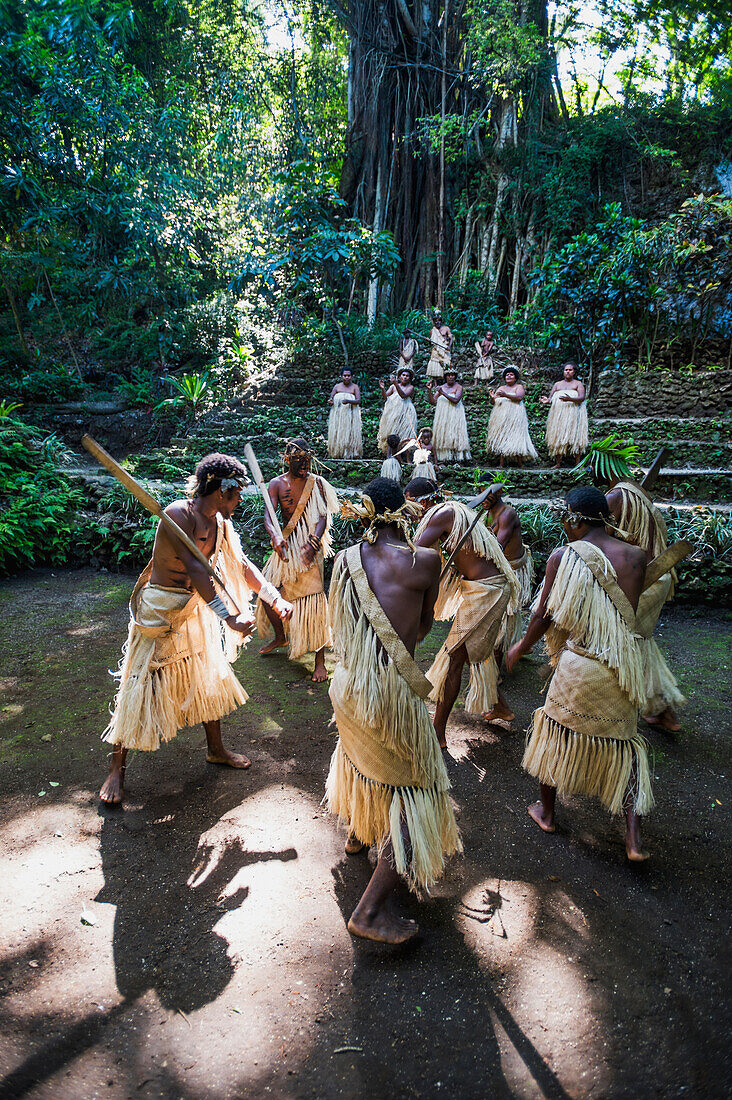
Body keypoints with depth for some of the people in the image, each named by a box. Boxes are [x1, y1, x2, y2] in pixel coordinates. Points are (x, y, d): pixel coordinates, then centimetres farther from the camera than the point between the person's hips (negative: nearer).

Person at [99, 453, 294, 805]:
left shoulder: (220, 522, 0)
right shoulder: (178, 514, -25)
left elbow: (242, 564, 8)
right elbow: (195, 570, -33)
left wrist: (274, 598, 0)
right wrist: (228, 616, -36)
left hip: (195, 609, 8)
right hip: (159, 612, -8)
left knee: (209, 676, 17)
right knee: (141, 686, -1)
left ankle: (216, 749, 37)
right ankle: (116, 770, 16)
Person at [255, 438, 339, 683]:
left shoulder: (317, 483, -1)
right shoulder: (277, 484, 1)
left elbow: (323, 517, -8)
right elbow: (269, 516, -12)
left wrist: (312, 544, -26)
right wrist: (275, 536, -35)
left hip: (310, 547, -3)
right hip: (286, 545, 3)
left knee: (313, 599, -9)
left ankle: (320, 660, -3)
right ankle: (280, 637, 37)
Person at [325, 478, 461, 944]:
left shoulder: (346, 559, 0)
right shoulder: (425, 560, -12)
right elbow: (425, 623, 3)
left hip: (347, 686, 6)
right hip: (393, 691, -6)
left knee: (362, 753, 35)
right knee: (414, 790, 10)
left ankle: (359, 831, 59)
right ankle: (371, 910, 7)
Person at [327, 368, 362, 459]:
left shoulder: (354, 387, 5)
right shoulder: (337, 386, 12)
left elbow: (359, 400, -7)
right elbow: (331, 398, 9)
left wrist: (348, 401, -25)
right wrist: (330, 401, -16)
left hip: (350, 414, -2)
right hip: (338, 413, 2)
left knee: (350, 433, -7)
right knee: (337, 433, -2)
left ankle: (350, 453, -3)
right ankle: (337, 452, 2)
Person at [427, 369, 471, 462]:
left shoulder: (458, 387, -1)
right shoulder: (441, 387, 12)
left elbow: (455, 400, -17)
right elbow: (432, 402, 8)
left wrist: (443, 393, -19)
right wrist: (429, 390, -3)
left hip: (455, 416, -4)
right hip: (442, 416, 4)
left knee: (455, 436, -10)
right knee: (443, 436, -1)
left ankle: (457, 457, -9)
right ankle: (445, 457, 0)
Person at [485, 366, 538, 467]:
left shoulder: (519, 387, 7)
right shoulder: (501, 388, 20)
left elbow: (519, 397, -13)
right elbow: (494, 402, 15)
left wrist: (506, 395, -24)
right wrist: (492, 398, -8)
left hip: (514, 416, -4)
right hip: (501, 417, 4)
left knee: (516, 438, -11)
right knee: (501, 438, -3)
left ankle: (520, 464, -9)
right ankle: (501, 464, -6)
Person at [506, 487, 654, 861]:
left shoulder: (563, 556, -12)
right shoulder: (635, 557, -2)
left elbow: (545, 616, -8)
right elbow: (630, 612, 8)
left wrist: (520, 647, 8)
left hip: (579, 664, -3)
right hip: (625, 666, 3)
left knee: (555, 730, 19)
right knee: (622, 742, 18)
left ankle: (546, 812, 34)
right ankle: (634, 837, 14)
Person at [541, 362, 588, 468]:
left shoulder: (578, 384, 10)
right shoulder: (557, 384, 20)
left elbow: (582, 398, -6)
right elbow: (550, 398, 13)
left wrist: (570, 399, -26)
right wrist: (546, 401, -13)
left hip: (573, 414, -3)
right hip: (558, 414, 3)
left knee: (575, 436, -10)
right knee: (558, 437, -4)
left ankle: (578, 463, -10)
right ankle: (558, 463, -3)